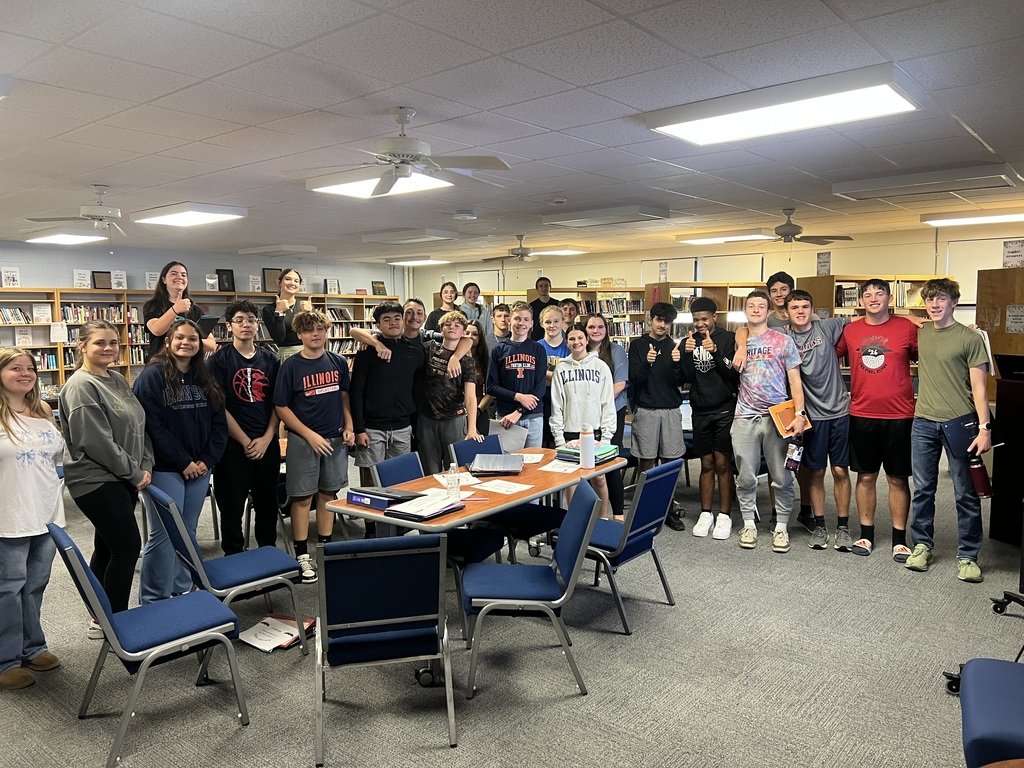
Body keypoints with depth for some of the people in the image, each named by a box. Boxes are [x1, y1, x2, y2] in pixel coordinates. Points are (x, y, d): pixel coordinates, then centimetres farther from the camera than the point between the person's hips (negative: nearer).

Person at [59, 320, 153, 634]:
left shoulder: (117, 380, 11)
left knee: (108, 547, 14)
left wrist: (146, 465, 2)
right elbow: (96, 441, -19)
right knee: (129, 546, -6)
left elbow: (139, 427, 14)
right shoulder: (80, 386, -14)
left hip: (122, 479, 8)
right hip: (96, 480, -8)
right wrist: (135, 472, -13)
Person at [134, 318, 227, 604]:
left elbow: (219, 423, 8)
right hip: (165, 469, -6)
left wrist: (207, 460, -5)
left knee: (188, 532, 13)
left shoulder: (206, 379, 10)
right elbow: (152, 425, -15)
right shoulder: (153, 375, -8)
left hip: (200, 468, 6)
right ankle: (152, 602, 8)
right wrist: (182, 462, -14)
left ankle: (181, 591, 26)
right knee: (163, 534, -3)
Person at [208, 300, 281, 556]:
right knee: (232, 506, 5)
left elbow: (277, 404, 7)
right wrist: (246, 441, -11)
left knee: (268, 503, 12)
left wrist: (266, 439, -5)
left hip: (268, 444, 4)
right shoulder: (219, 360, -3)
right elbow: (219, 407, -9)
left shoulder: (270, 360, 8)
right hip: (233, 446, -3)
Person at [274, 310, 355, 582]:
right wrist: (310, 435, -13)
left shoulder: (338, 362, 3)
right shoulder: (291, 366, -8)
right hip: (303, 440, -4)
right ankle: (302, 556, 13)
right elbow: (281, 407, -7)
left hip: (335, 439, 4)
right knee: (302, 497, 2)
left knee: (328, 494, 12)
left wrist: (349, 428, 1)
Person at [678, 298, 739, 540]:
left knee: (723, 464, -1)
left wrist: (715, 352, -22)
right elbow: (687, 377, 1)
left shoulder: (729, 339, -3)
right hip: (701, 411, 3)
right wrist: (687, 354, -15)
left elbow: (733, 374, -10)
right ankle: (705, 514, 17)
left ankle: (725, 515, 8)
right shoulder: (689, 341, 6)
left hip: (725, 410, -3)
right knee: (707, 464, 9)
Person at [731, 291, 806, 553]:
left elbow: (795, 381, 0)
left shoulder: (783, 341, 2)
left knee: (782, 477, 3)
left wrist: (799, 414, -9)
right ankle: (749, 524, 20)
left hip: (777, 417, -1)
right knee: (746, 477, 7)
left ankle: (781, 527, 17)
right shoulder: (736, 342, 9)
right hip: (745, 418, 2)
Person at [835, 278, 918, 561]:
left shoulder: (907, 328, -3)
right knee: (865, 476, 10)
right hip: (862, 415, 2)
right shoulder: (850, 331, 4)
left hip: (899, 415, -2)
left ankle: (899, 540, 17)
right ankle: (866, 535, 22)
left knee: (898, 478, 7)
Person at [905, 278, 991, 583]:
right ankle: (922, 545, 24)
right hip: (923, 423, 4)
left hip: (959, 423, -3)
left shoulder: (970, 338, -4)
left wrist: (984, 427, -11)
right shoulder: (920, 335, 8)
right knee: (923, 489, 10)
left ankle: (968, 556, 15)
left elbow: (979, 387, -6)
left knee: (966, 494, 5)